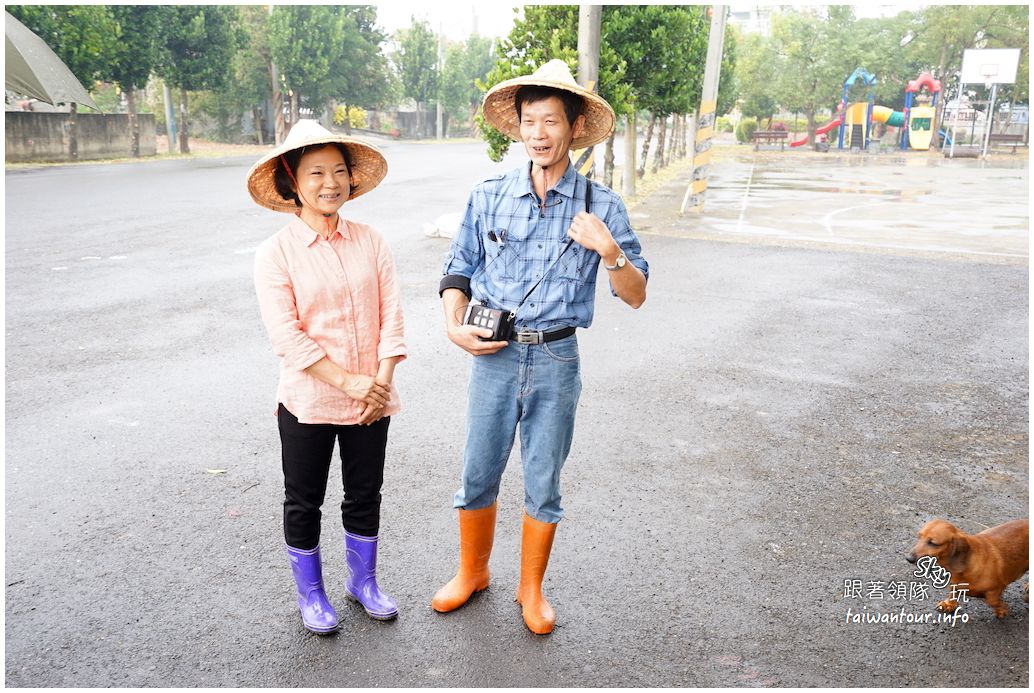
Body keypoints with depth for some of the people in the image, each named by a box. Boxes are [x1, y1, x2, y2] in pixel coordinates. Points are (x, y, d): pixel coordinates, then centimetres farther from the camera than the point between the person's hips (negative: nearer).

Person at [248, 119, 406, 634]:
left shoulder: (369, 242, 0)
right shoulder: (276, 252, -9)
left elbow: (391, 317, -3)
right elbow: (286, 335, -16)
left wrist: (381, 382, -13)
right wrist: (348, 382, -20)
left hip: (372, 400, 3)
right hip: (308, 402, -2)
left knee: (365, 496, 17)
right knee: (304, 502, 14)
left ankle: (363, 581, 40)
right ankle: (310, 593, 36)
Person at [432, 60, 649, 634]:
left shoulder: (601, 205, -3)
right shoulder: (490, 197, 0)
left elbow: (636, 296, -3)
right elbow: (458, 273, 9)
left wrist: (609, 249, -19)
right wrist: (454, 326, -7)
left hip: (557, 360, -1)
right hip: (494, 355, 1)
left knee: (543, 485, 12)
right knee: (478, 476, 12)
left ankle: (532, 588, 34)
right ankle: (472, 572, 38)